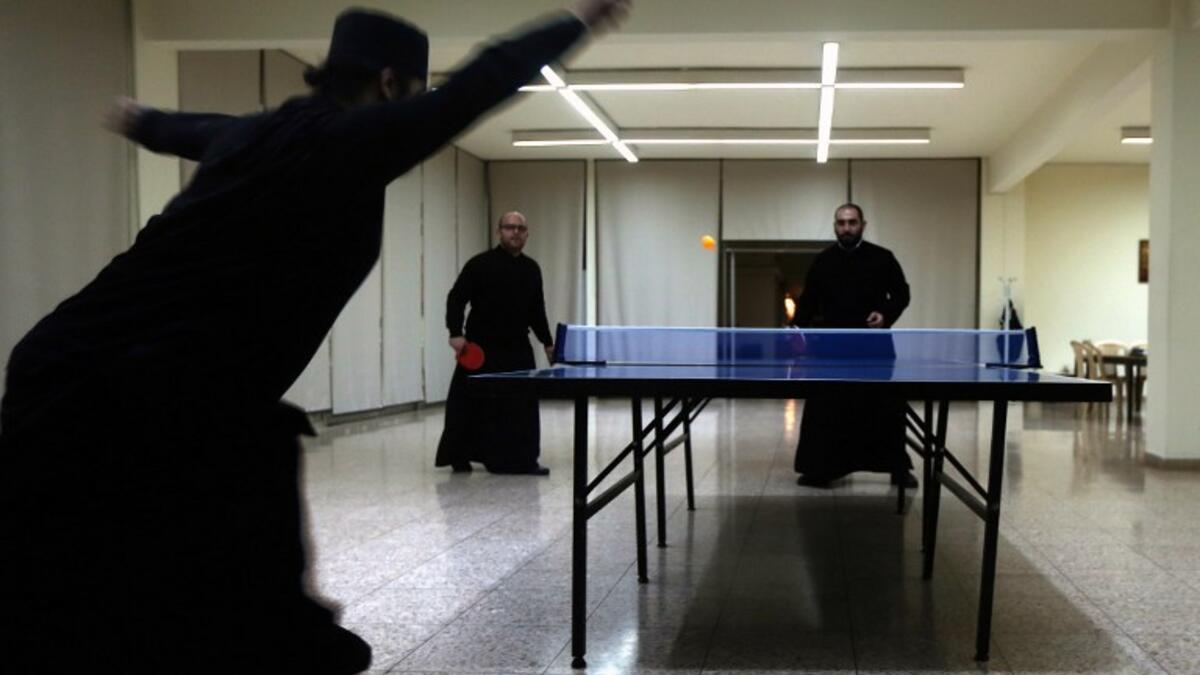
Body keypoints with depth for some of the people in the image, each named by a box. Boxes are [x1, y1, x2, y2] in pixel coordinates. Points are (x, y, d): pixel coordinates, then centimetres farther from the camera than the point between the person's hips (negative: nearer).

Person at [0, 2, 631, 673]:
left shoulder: (255, 132, 14)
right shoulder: (349, 139, -12)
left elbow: (186, 129, 36)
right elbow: (479, 84, -10)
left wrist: (140, 120, 60)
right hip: (152, 398, -9)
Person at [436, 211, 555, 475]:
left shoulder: (531, 269, 11)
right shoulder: (480, 264, -7)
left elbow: (537, 311, 18)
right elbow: (456, 299, -9)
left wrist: (547, 342, 14)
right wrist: (456, 333, -21)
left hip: (518, 350, 5)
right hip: (481, 349, -5)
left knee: (523, 407, 4)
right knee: (470, 404, -1)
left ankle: (524, 459, 13)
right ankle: (459, 457, 9)